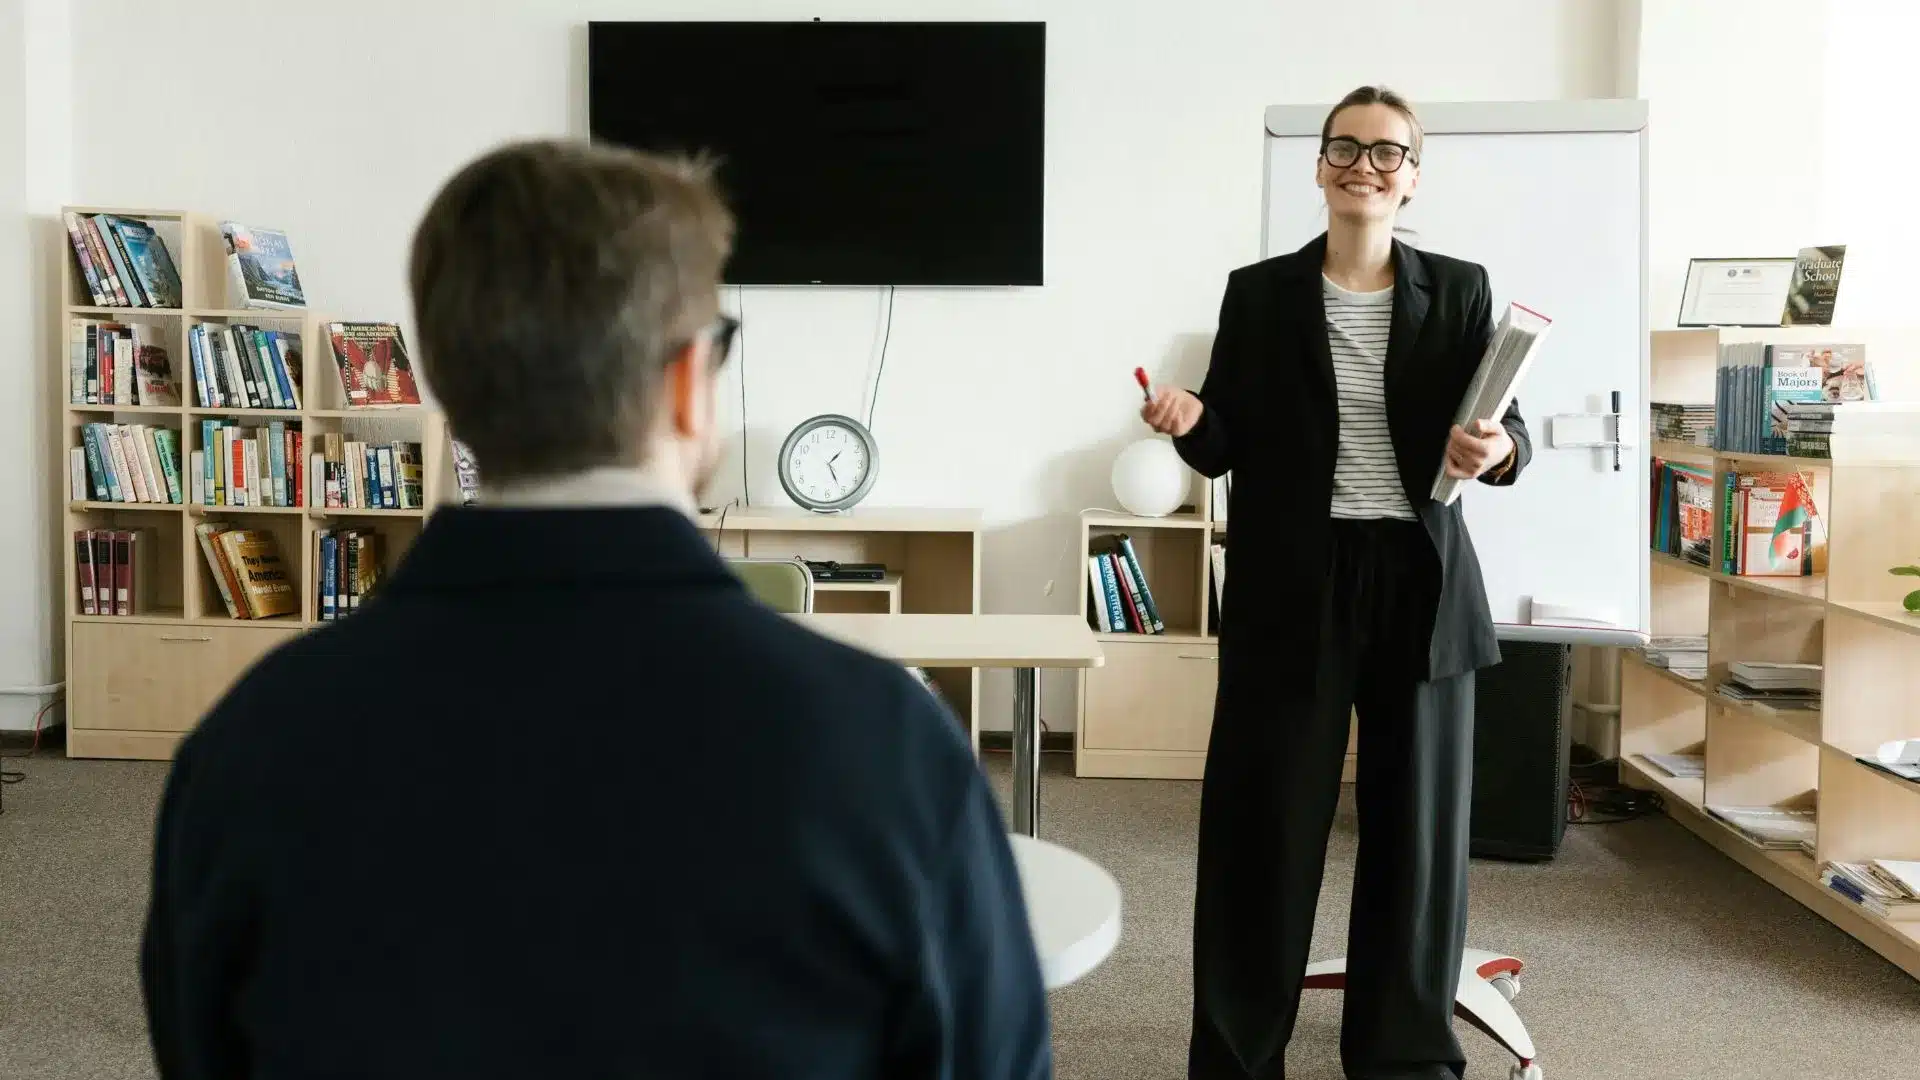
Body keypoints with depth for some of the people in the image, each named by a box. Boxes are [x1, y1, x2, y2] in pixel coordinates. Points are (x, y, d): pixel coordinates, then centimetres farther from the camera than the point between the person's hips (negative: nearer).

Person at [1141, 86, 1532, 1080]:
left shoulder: (1458, 292, 6)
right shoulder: (1258, 294, 5)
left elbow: (1507, 429, 3)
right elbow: (1224, 447, 6)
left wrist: (1498, 450, -20)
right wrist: (1189, 421, -16)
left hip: (1419, 584, 1)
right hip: (1290, 585, -1)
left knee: (1417, 820, 8)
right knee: (1261, 820, 3)